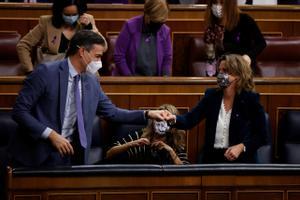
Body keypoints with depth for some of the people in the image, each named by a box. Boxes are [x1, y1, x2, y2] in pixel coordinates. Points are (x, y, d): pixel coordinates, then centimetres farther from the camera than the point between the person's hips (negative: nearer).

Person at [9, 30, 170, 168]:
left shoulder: (92, 81, 8)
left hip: (69, 156, 6)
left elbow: (111, 112, 15)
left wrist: (147, 114, 4)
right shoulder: (46, 72, -13)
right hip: (36, 155, -5)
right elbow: (19, 110, -14)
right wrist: (51, 134, -20)